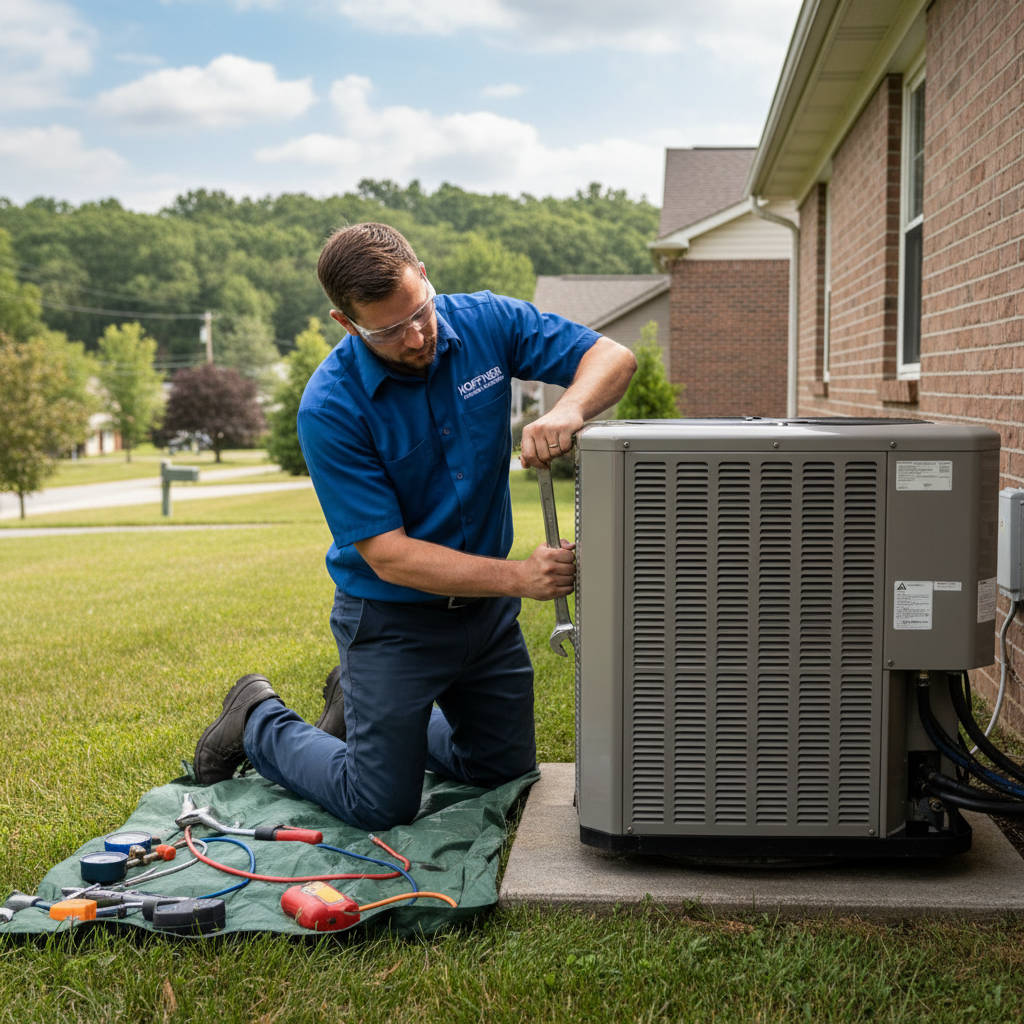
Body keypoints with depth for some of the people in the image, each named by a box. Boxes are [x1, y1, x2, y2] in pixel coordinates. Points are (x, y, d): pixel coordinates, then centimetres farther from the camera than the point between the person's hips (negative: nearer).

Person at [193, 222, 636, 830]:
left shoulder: (486, 323, -13)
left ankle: (364, 707, 39)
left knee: (508, 772, 19)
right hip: (393, 615, -5)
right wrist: (521, 576, -35)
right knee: (382, 808, 1)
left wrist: (568, 409, -35)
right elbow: (390, 556, -25)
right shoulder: (330, 408, -25)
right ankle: (260, 723, 26)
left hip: (487, 605, 5)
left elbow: (613, 357, -12)